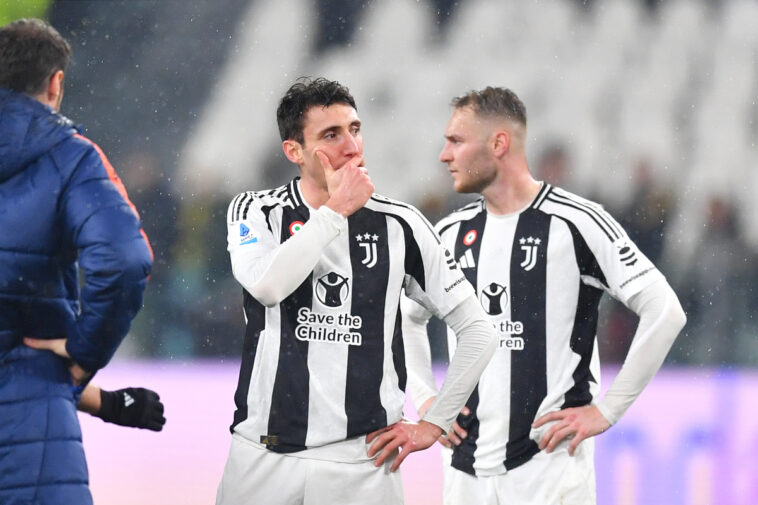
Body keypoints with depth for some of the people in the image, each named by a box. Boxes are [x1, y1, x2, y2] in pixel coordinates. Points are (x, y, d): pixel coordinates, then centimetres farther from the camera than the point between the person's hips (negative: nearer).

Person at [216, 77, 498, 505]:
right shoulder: (256, 212, 3)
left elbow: (478, 332, 7)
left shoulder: (399, 225, 3)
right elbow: (267, 287, -20)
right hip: (263, 456, 0)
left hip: (361, 459, 0)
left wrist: (433, 425, 3)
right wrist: (336, 209, -13)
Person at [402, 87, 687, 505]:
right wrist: (424, 399, 15)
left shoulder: (574, 222, -7)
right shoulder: (452, 232, 12)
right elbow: (406, 318, 28)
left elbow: (664, 312, -10)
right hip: (465, 467, 6)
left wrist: (607, 410, -10)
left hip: (550, 462, -6)